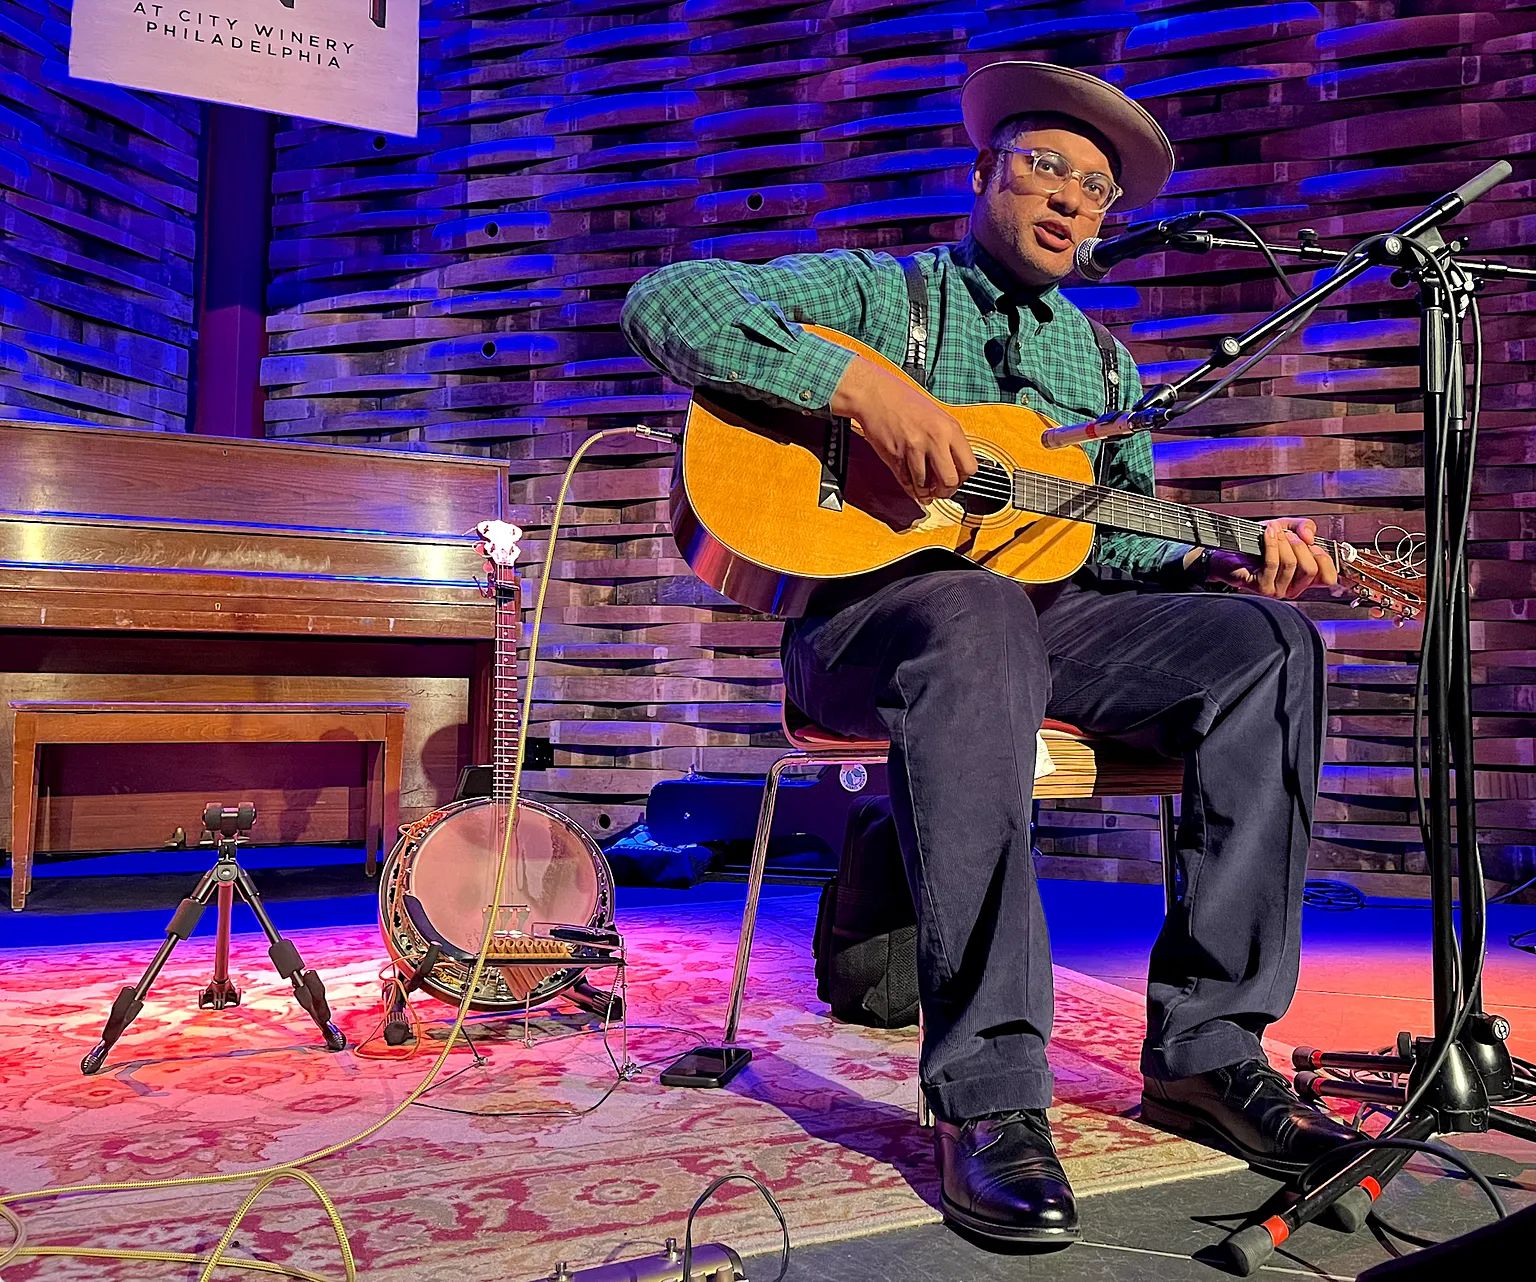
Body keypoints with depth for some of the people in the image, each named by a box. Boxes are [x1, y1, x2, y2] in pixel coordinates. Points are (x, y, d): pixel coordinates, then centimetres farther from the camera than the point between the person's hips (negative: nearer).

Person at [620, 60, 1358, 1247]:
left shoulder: (1104, 363, 25)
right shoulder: (873, 291, 9)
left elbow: (1123, 532, 19)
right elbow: (666, 301, -6)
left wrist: (1223, 564, -3)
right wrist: (858, 385, -20)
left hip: (1048, 612, 6)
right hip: (868, 609, -5)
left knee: (1268, 641, -16)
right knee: (979, 618, -40)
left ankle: (1207, 1048, -15)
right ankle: (990, 1094, -35)